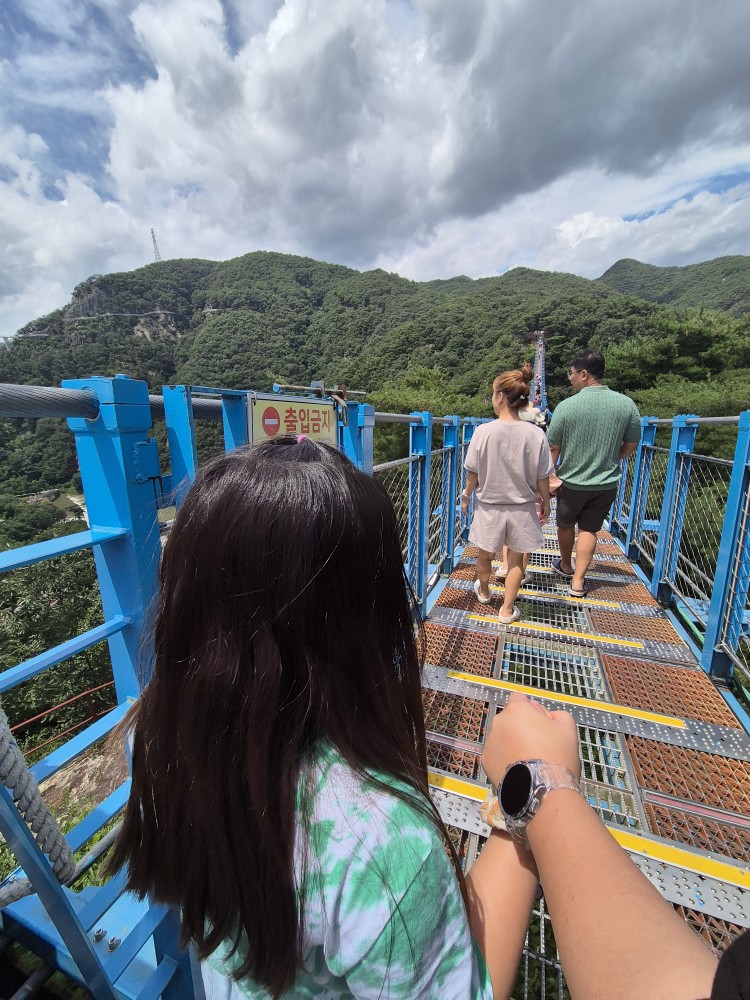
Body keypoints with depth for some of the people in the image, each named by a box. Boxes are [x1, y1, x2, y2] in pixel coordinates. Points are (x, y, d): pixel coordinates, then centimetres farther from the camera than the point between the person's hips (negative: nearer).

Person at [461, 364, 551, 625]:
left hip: (489, 507, 0)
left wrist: (466, 496, 7)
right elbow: (542, 478, -6)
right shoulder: (535, 434, -13)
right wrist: (546, 502, 11)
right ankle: (507, 609, 30)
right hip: (522, 508, 1)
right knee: (516, 559, 19)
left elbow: (473, 474, -10)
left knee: (485, 555, 22)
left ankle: (483, 592, 48)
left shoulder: (484, 431, -17)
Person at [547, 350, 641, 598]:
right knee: (588, 530, 12)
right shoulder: (626, 404, -6)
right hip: (607, 483, 2)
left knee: (565, 524, 20)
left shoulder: (566, 406, -16)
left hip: (572, 482, -2)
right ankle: (578, 581, 13)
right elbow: (631, 445, 4)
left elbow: (553, 448, -11)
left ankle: (566, 567, 39)